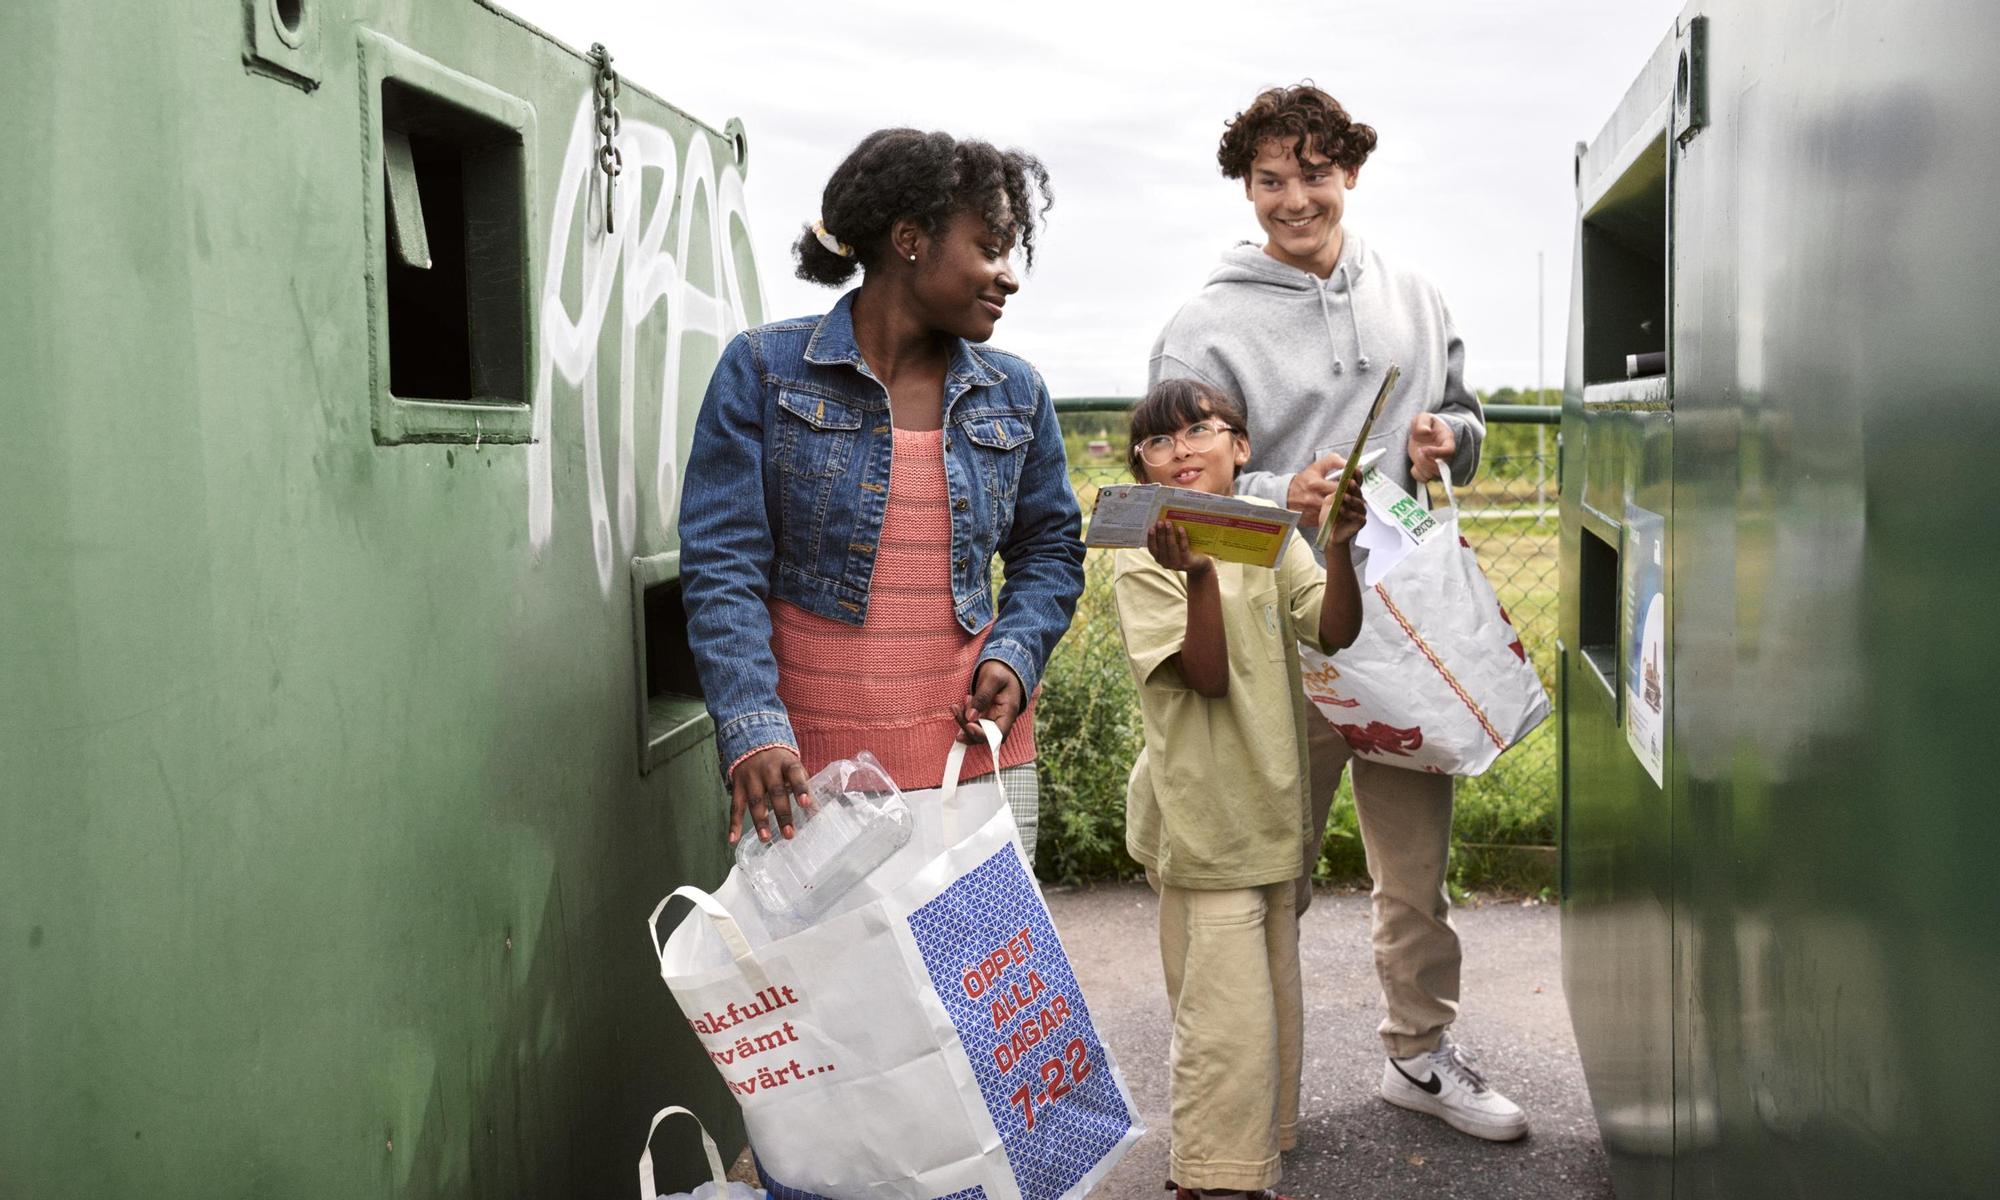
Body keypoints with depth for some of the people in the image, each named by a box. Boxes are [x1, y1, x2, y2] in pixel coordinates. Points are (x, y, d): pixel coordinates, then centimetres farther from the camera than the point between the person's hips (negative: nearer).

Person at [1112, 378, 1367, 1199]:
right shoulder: (1143, 561, -10)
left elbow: (1335, 631, -7)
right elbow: (1208, 675, -20)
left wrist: (1339, 548, -23)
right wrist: (1198, 575, -33)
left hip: (1272, 812, 6)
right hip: (1202, 818, -6)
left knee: (1273, 1007, 16)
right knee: (1228, 1022, -7)